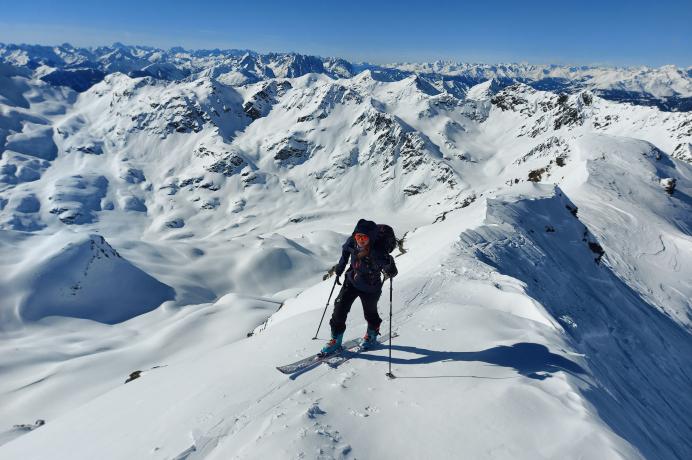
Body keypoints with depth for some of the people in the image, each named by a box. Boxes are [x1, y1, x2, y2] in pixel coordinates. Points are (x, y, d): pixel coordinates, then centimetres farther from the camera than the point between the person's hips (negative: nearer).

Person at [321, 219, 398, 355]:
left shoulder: (378, 253, -34)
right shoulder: (351, 243, -19)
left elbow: (392, 271, -36)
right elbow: (345, 251, 5)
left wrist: (389, 271, -59)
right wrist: (339, 268, 14)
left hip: (370, 288, -4)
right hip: (352, 281, 4)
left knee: (370, 313, 16)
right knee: (340, 307, -4)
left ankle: (372, 334, 49)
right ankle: (336, 339, 14)